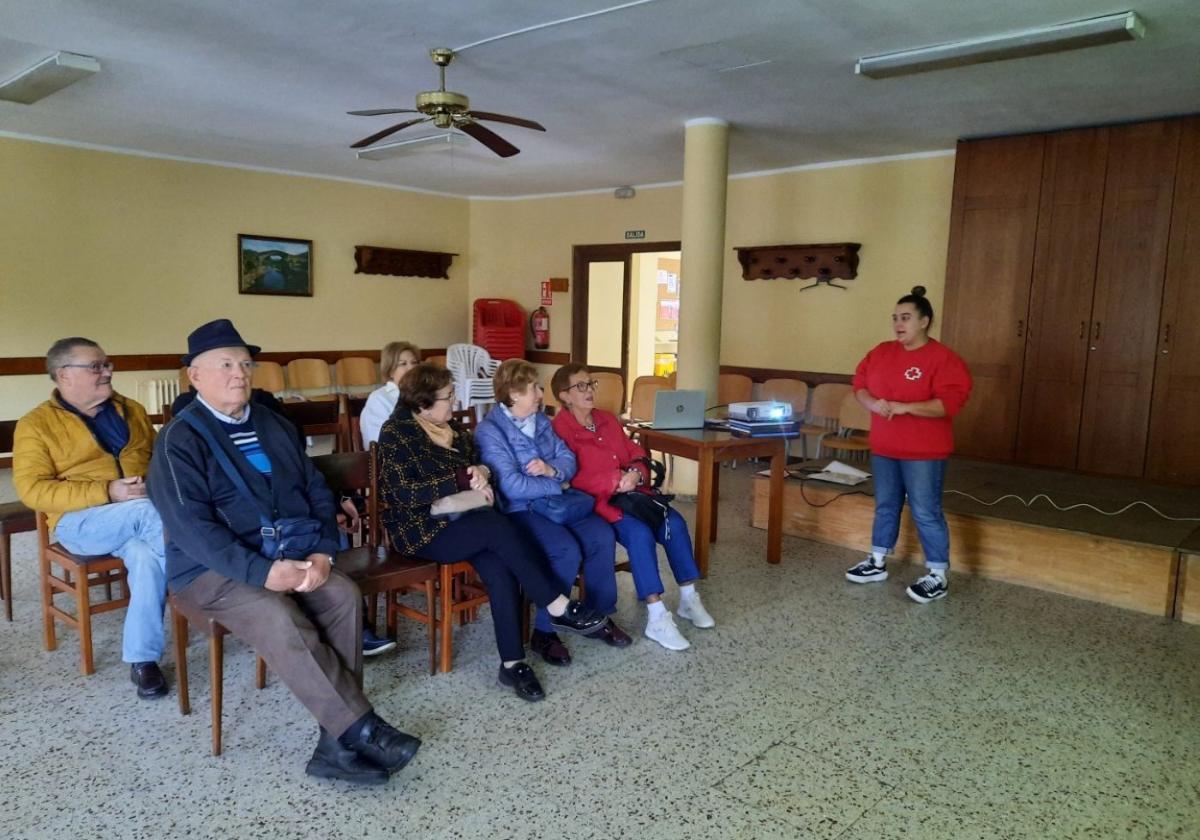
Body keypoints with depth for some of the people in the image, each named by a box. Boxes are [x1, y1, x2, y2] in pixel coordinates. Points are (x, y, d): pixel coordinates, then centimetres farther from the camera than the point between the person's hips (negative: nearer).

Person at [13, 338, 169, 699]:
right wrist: (107, 493, -18)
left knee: (148, 557, -31)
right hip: (81, 521, -3)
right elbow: (33, 490, -7)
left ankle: (143, 659, -24)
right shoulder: (36, 424, 2)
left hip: (143, 514, 3)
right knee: (149, 511, -35)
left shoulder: (131, 410, 17)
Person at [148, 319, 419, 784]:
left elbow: (318, 492, 12)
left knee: (344, 596, -24)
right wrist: (262, 571, -26)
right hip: (214, 568, -5)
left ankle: (337, 743, -21)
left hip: (293, 556, 5)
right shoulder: (179, 440, -4)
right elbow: (191, 526, -15)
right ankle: (364, 730, -25)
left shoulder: (274, 426, 14)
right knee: (281, 620, -33)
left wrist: (322, 551, -7)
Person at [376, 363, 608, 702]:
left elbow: (477, 464, 20)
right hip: (424, 530, -6)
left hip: (464, 520, 6)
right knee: (499, 526, -31)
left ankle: (512, 663, -22)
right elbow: (406, 492, -18)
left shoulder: (453, 428, 14)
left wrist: (482, 472, -6)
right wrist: (465, 478, -20)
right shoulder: (396, 434, -7)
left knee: (500, 569, -24)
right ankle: (560, 608, -24)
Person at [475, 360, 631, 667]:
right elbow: (512, 486, -21)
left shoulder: (541, 421, 14)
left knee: (602, 535, -15)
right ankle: (544, 633, -12)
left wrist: (552, 470, -12)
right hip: (518, 511, -7)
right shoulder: (490, 431, -12)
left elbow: (569, 459, 11)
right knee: (568, 551, -29)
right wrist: (556, 486, -10)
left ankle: (599, 616, 2)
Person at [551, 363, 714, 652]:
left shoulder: (607, 420, 16)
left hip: (631, 493, 7)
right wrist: (617, 479, -24)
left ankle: (689, 598, 1)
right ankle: (657, 618, -26)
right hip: (595, 500, -7)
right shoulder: (560, 429, -9)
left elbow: (637, 454, 14)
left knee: (674, 522, -14)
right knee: (640, 533, -31)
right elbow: (572, 479, -19)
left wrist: (636, 473, -10)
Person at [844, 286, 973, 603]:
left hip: (924, 452, -6)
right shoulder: (881, 353, 7)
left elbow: (949, 403, -20)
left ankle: (938, 577, 10)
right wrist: (873, 403, -12)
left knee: (926, 513, -1)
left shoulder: (943, 358, -12)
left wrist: (903, 407, -26)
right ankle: (877, 563, 30)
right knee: (885, 506, 17)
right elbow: (860, 384, 10)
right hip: (884, 448, 6)